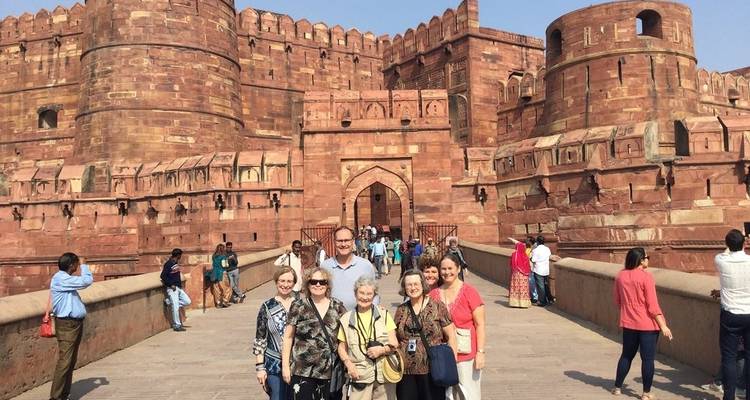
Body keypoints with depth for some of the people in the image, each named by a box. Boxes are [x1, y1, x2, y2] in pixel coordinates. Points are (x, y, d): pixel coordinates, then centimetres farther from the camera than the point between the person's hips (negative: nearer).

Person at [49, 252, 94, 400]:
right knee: (64, 362, -9)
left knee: (71, 362, 14)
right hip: (66, 324, -10)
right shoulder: (60, 279, -17)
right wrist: (83, 265, -8)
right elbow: (87, 281, -21)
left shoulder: (65, 279, 14)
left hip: (75, 323, 10)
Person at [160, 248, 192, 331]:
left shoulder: (176, 263, 11)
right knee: (175, 307, -6)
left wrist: (180, 284, 13)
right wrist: (171, 285, -17)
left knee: (187, 301, 5)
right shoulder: (168, 264, -13)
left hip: (178, 288, 8)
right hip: (172, 288, -8)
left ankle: (170, 303, 12)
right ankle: (177, 326, 1)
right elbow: (163, 276, -17)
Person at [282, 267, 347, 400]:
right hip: (303, 372, -2)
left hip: (332, 372, 2)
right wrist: (285, 365, -3)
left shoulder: (337, 306, 3)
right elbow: (288, 337, 1)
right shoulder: (299, 307, -2)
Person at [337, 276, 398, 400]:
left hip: (383, 373, 1)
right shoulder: (346, 319, 6)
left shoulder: (384, 314, 5)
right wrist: (349, 364, -6)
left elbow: (394, 344, 5)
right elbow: (342, 347, 9)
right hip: (360, 374, 0)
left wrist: (382, 350, -13)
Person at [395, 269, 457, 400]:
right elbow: (395, 340, 16)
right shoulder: (401, 310, 8)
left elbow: (451, 336, -1)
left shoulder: (438, 307, -2)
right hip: (406, 372, 3)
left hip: (432, 370, -3)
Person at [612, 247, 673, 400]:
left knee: (627, 355, 17)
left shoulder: (620, 276, 1)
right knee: (647, 358, 5)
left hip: (628, 323, 5)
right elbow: (652, 305, -16)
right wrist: (663, 326, -11)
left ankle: (617, 387, 23)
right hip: (647, 324, -5)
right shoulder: (646, 277, -15)